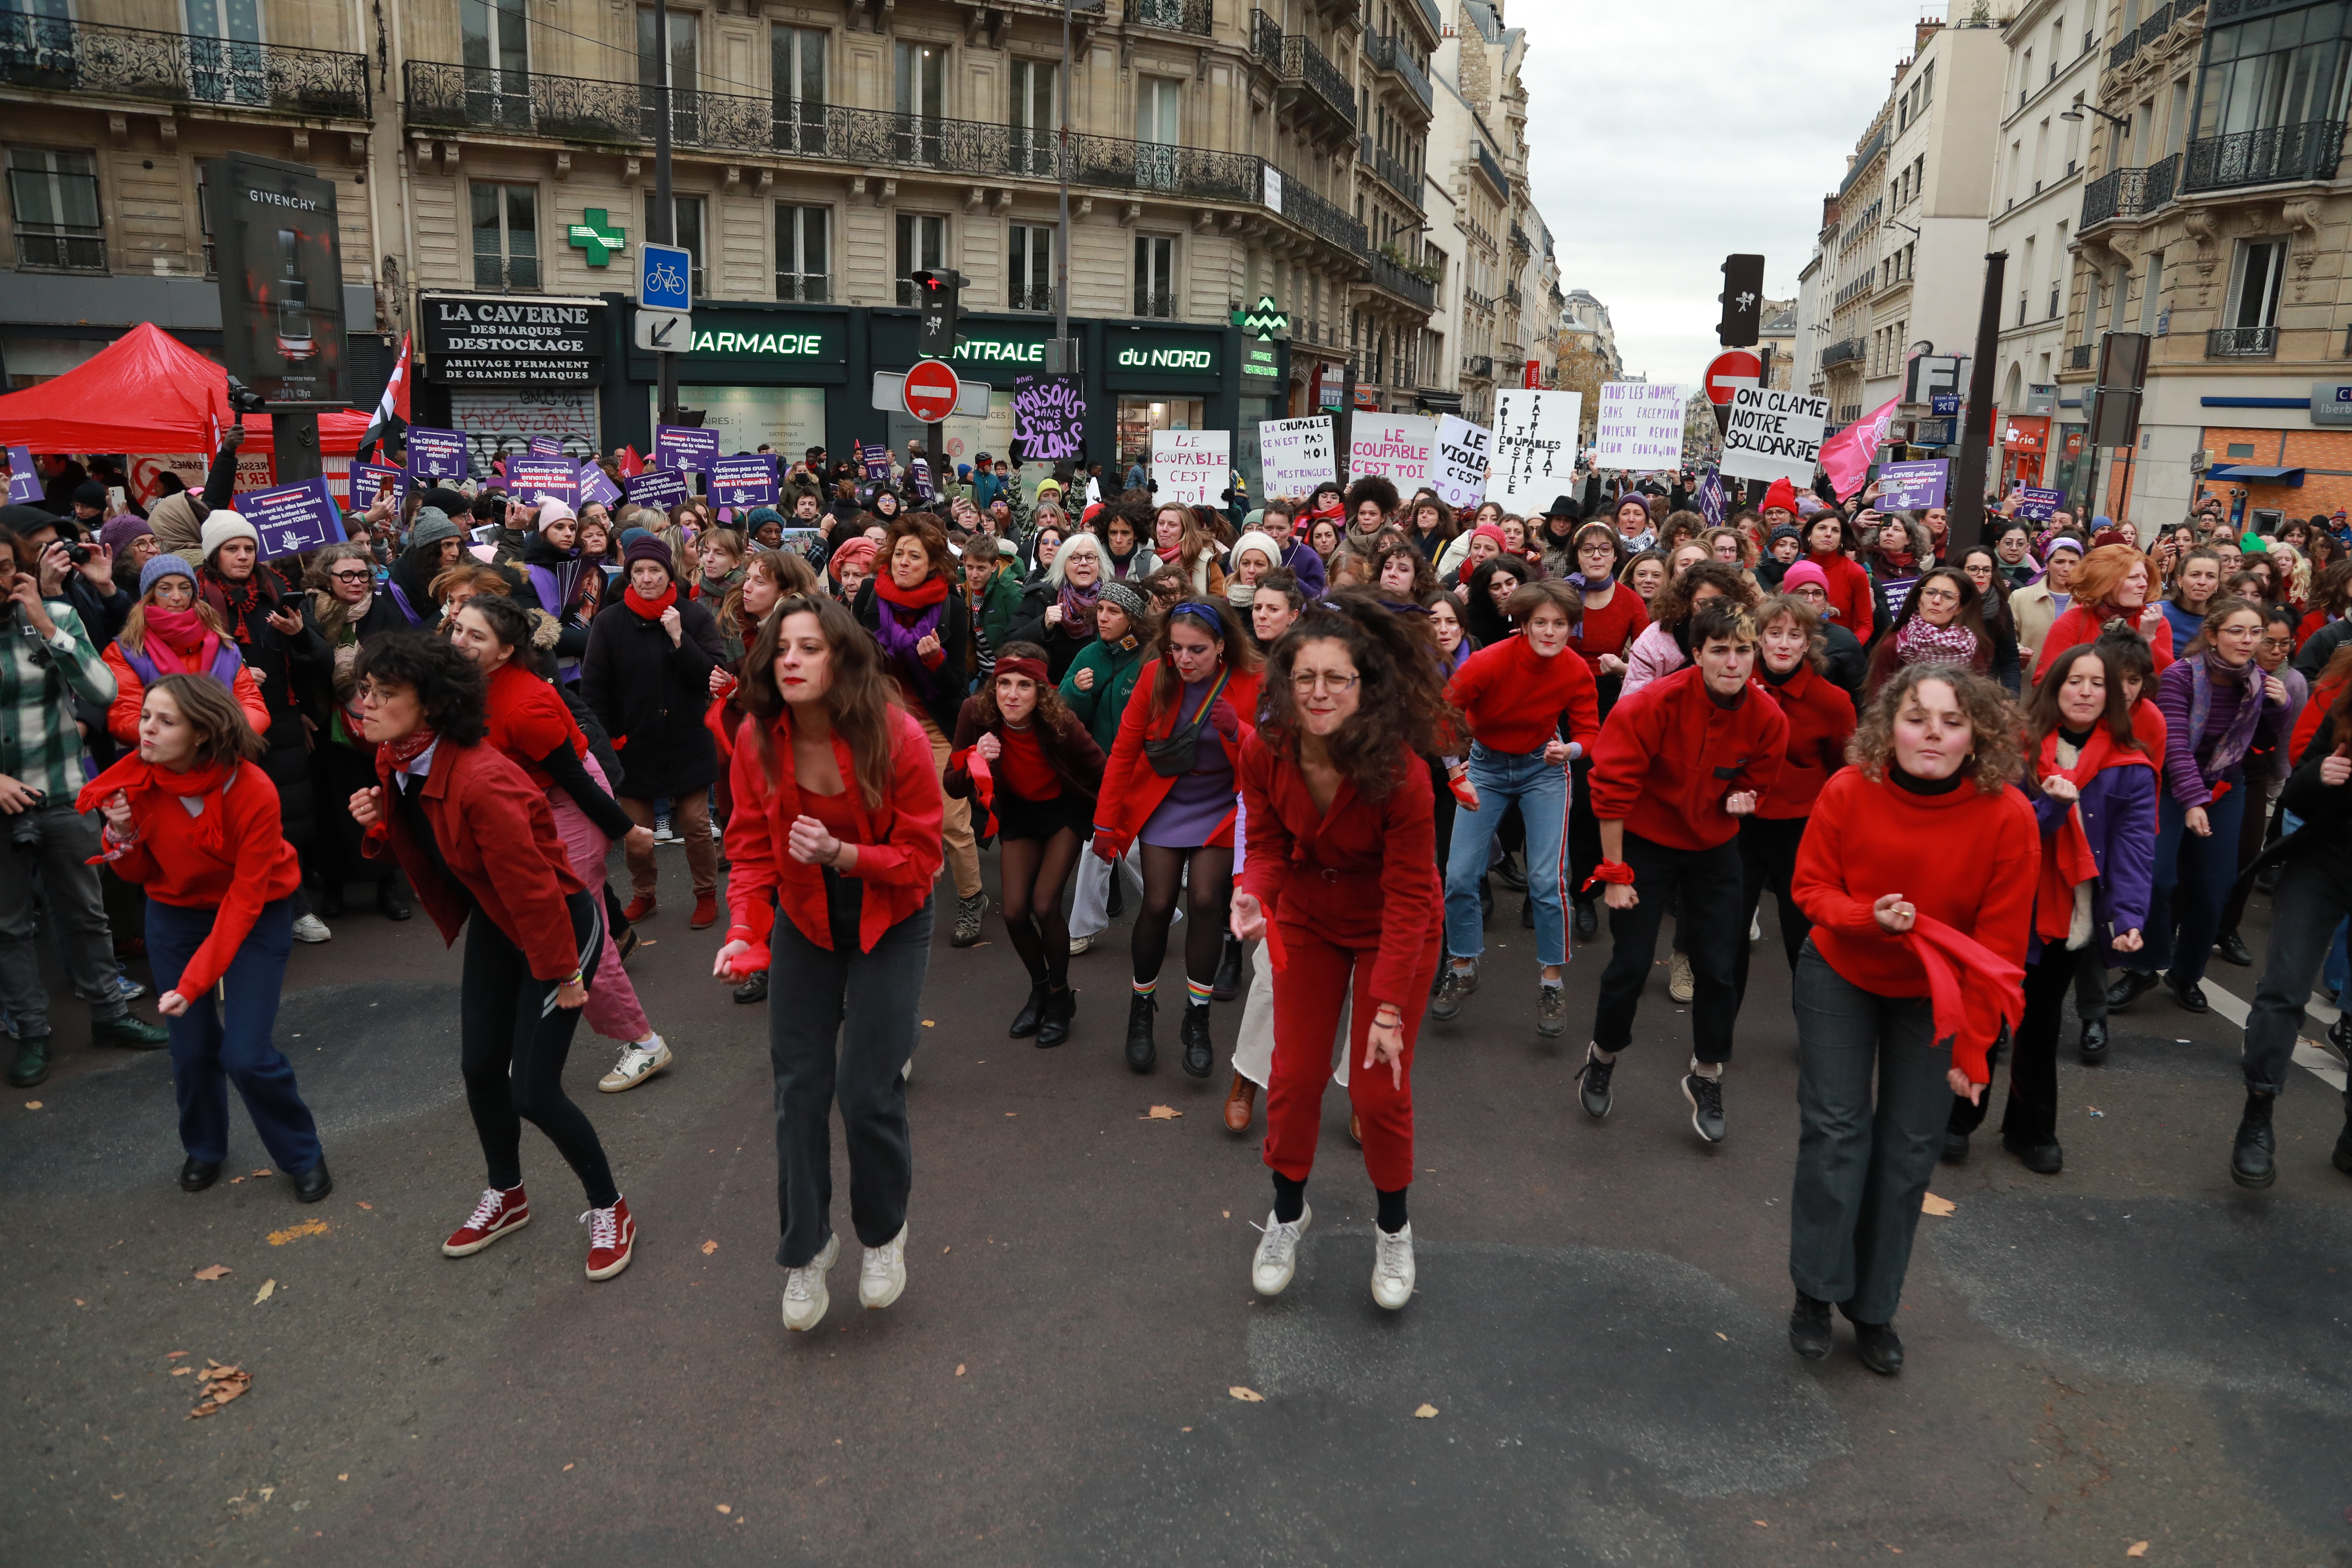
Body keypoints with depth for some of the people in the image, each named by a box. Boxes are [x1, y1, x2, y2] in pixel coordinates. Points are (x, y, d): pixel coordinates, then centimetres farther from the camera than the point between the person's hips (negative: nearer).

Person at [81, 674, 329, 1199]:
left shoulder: (253, 793, -27)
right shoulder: (137, 781, -14)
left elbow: (245, 900, -23)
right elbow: (142, 874, 1)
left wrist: (194, 983, -27)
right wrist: (123, 838, -22)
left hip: (257, 916, -4)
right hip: (175, 914, 4)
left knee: (245, 1054, -11)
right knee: (192, 1047, 3)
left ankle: (302, 1155, 14)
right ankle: (204, 1147, 33)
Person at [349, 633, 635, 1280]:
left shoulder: (480, 781, -33)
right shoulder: (395, 763, -5)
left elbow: (531, 883, -27)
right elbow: (418, 844, 11)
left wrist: (563, 974, -20)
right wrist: (379, 826, -11)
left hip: (560, 923, -8)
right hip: (494, 923, 9)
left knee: (533, 1089, -6)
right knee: (480, 1068, 14)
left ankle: (608, 1208, 17)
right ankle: (507, 1197, 39)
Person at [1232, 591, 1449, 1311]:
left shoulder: (1400, 772, -31)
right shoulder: (1263, 752, -21)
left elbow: (1409, 896, -26)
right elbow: (1268, 846, -7)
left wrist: (1389, 1008, -27)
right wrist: (1254, 895, -30)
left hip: (1392, 930, -3)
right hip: (1307, 920, 3)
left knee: (1379, 1087, 0)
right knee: (1294, 1075, 5)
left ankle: (1394, 1227, 27)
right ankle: (1289, 1214, 31)